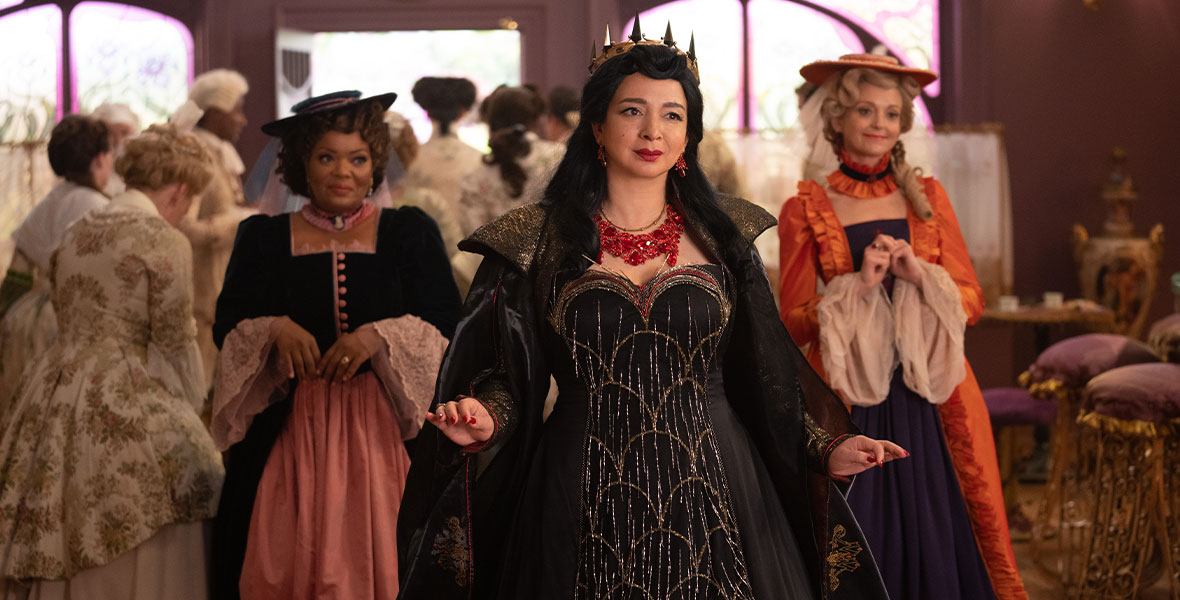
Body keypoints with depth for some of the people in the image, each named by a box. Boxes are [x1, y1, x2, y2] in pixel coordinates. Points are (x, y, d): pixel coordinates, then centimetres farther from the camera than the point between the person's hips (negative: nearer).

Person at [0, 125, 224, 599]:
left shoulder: (76, 233, 12)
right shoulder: (165, 241, -10)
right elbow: (173, 341, -8)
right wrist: (190, 411, 7)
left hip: (59, 395, 7)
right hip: (129, 409, -7)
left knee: (63, 559, 14)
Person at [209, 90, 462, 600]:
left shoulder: (409, 234, 6)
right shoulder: (264, 239, 9)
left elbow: (446, 326, -2)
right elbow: (226, 329, 4)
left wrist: (380, 337, -18)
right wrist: (275, 330, -16)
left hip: (384, 430, -1)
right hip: (290, 436, 1)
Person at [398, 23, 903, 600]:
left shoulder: (722, 233, 7)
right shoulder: (536, 240, 1)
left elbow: (764, 369, 9)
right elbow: (506, 374, 2)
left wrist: (828, 448, -2)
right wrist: (483, 422, -19)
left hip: (712, 487, 2)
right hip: (585, 501, -1)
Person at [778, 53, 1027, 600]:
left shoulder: (928, 197, 10)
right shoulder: (805, 210, 2)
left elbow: (971, 298, 7)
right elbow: (793, 320, -1)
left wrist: (919, 274, -11)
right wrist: (857, 287, -16)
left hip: (930, 397, 2)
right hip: (848, 403, -2)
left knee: (936, 537, 1)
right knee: (856, 548, 0)